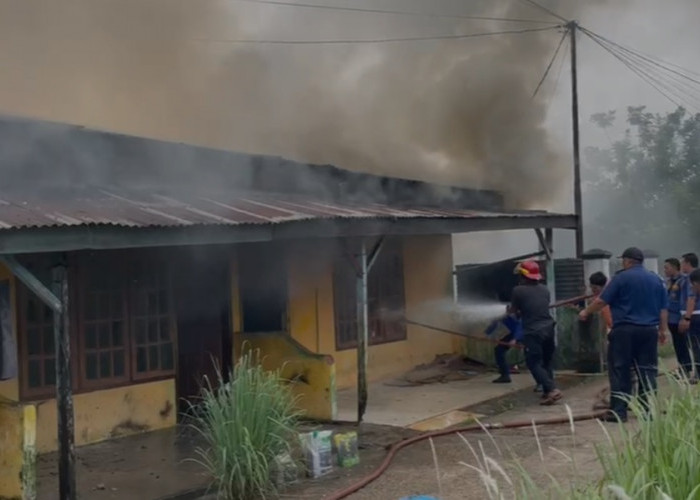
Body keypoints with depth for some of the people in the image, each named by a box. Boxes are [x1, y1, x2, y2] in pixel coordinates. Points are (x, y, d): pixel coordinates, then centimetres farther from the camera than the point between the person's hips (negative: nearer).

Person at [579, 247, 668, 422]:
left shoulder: (621, 278, -5)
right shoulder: (656, 279, 11)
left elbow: (602, 301, -6)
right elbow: (663, 308, 12)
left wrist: (586, 312, 8)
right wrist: (663, 329, 19)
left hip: (625, 330, -4)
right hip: (649, 330, 5)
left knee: (620, 371, 0)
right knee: (647, 370, 8)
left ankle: (618, 412, 0)